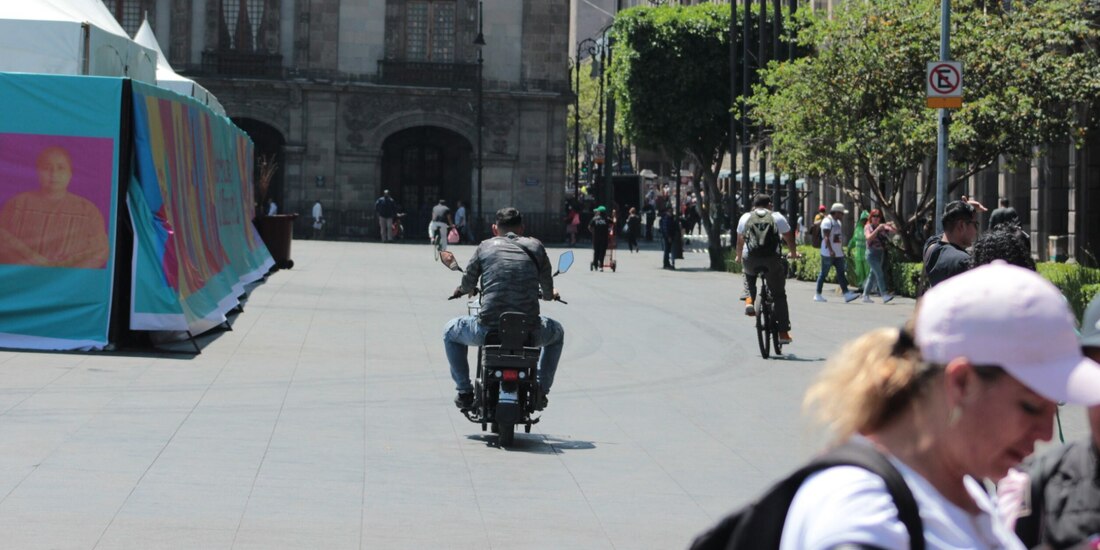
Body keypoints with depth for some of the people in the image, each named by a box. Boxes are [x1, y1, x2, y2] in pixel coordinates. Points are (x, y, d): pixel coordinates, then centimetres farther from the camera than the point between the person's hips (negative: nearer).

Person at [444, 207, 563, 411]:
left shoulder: (485, 247, 9)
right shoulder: (535, 247, 10)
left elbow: (467, 285, 17)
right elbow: (548, 289, 19)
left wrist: (463, 289, 43)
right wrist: (549, 295, 45)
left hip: (487, 331, -1)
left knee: (451, 331, 31)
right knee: (557, 333, 35)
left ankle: (464, 391, 24)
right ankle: (541, 390, 26)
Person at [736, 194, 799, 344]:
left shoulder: (745, 217, 15)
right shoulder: (777, 217, 11)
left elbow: (740, 240, 21)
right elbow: (789, 238, 17)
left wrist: (739, 257, 39)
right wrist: (793, 253, 36)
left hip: (750, 259, 1)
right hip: (772, 261, -1)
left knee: (749, 274, 38)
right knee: (779, 296, 11)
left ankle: (750, 299, 17)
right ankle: (783, 332, 7)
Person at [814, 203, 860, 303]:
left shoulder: (837, 222, 18)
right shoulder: (827, 221, -11)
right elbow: (826, 237, -20)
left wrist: (842, 250, 21)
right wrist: (831, 251, -28)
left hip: (838, 253, 9)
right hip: (828, 253, -9)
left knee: (841, 273, 0)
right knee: (824, 273, -2)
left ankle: (847, 294, -6)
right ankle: (817, 295, 6)